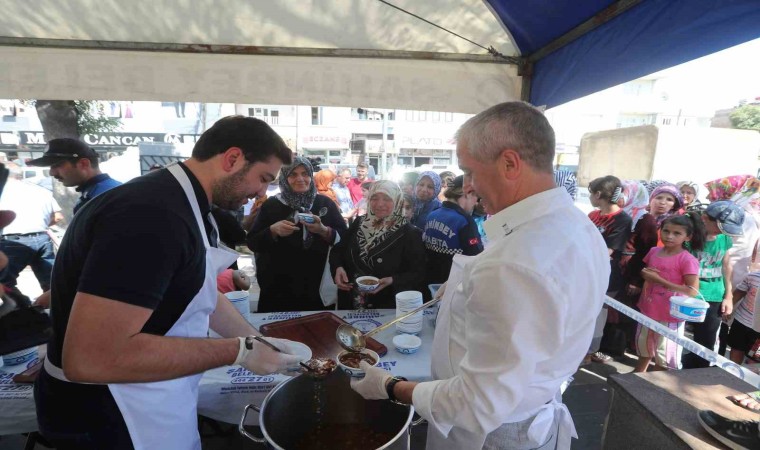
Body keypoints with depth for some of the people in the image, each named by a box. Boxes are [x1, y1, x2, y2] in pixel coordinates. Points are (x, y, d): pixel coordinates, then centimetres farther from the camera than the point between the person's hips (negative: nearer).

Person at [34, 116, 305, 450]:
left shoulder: (181, 207, 3)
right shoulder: (153, 213, -30)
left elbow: (201, 296, 12)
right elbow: (90, 358, -34)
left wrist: (259, 341, 8)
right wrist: (239, 351, -27)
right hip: (108, 416, -9)